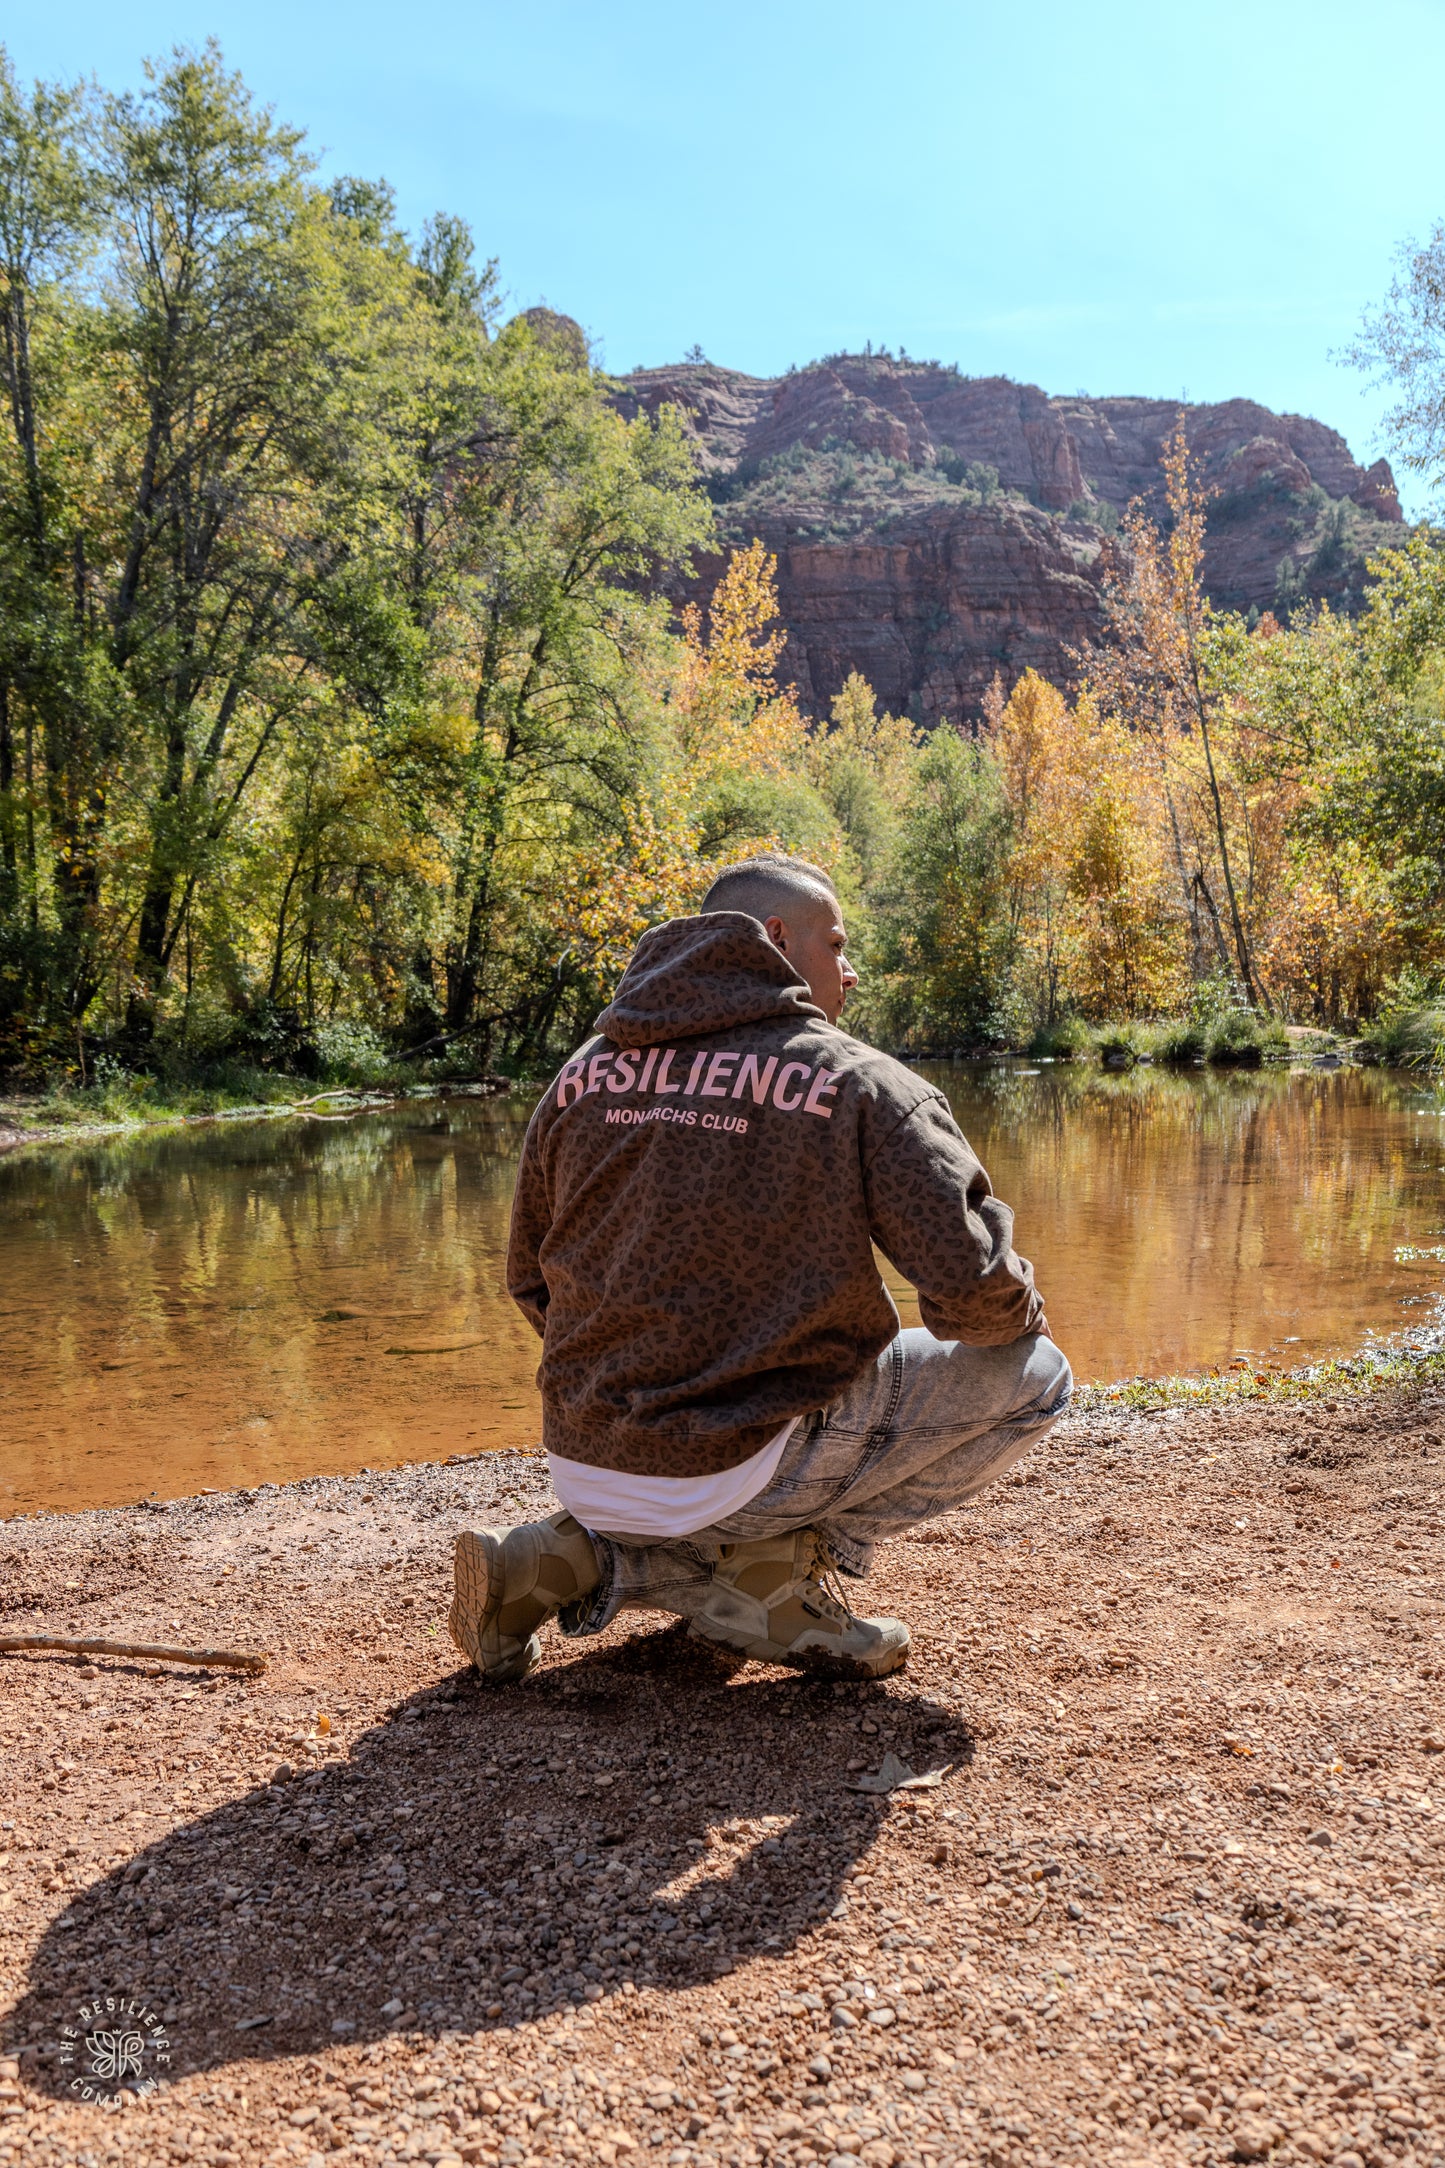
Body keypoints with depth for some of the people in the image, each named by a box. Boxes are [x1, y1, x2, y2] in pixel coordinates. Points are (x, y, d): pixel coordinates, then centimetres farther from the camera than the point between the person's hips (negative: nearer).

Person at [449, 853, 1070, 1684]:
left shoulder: (583, 1071, 8)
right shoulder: (861, 1083, -9)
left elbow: (532, 1281, 16)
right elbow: (971, 1284, -16)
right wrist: (1024, 1312, 9)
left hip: (586, 1467, 7)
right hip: (738, 1471, -6)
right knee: (1032, 1375, 6)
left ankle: (582, 1560, 8)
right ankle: (785, 1559, -1)